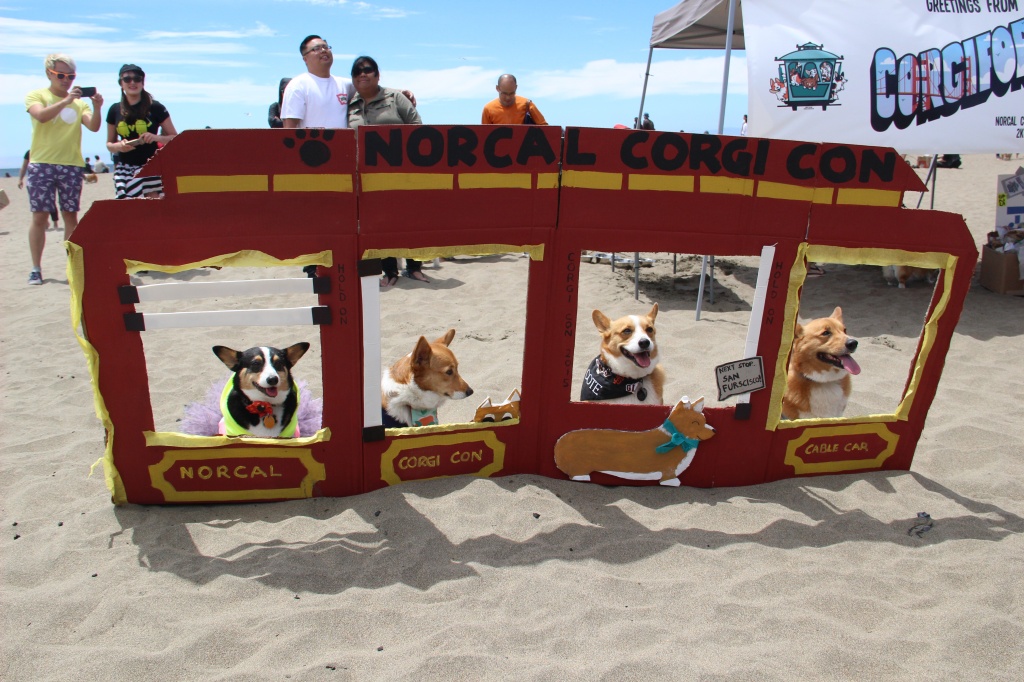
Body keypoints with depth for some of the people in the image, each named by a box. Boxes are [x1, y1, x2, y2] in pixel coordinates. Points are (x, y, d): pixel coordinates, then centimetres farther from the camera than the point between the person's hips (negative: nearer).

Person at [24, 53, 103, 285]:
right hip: (41, 164, -2)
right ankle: (36, 268, 2)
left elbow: (93, 127, -3)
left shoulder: (79, 102, 12)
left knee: (71, 216, 2)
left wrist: (97, 108, -21)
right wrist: (66, 101, -24)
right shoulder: (36, 96, 7)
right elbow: (41, 115, -14)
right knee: (39, 216, -2)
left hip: (72, 165, 2)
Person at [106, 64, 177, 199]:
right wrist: (118, 146, -4)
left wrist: (156, 137, -14)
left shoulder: (155, 108, 3)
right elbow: (109, 143, 19)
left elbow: (174, 138, 5)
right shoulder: (115, 110, 11)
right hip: (124, 168, 2)